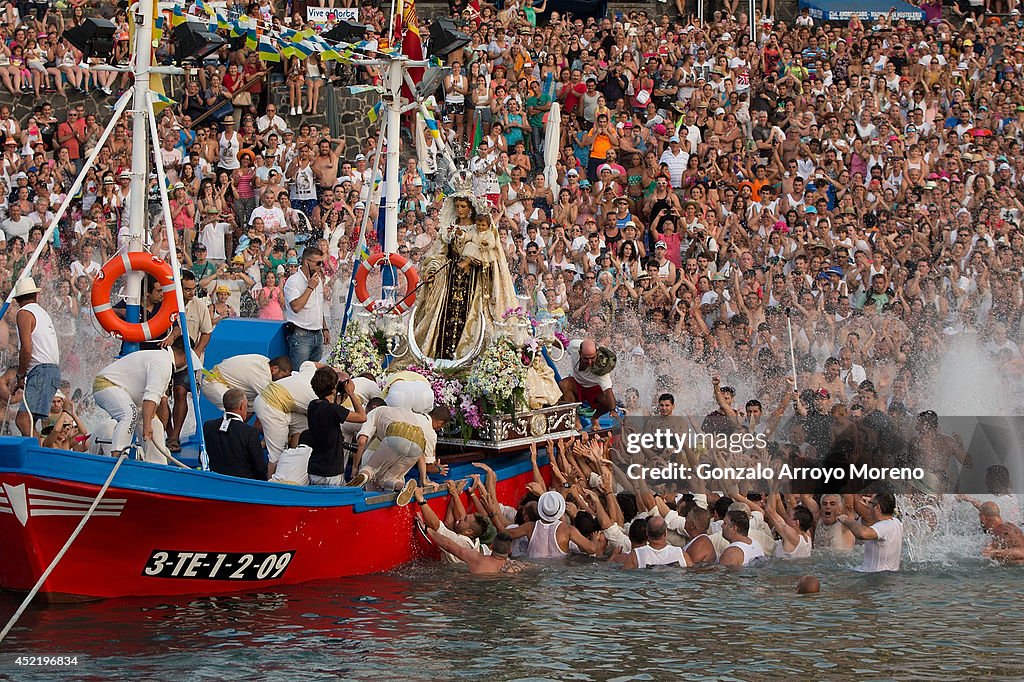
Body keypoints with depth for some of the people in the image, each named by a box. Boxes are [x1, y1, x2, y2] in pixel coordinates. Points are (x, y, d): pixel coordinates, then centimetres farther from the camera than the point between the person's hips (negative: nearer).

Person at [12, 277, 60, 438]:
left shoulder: (24, 313, -4)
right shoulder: (43, 313, 22)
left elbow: (26, 349, -15)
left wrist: (20, 376, -4)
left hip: (41, 370, -9)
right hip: (54, 369, 9)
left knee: (22, 419, -21)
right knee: (29, 422, 12)